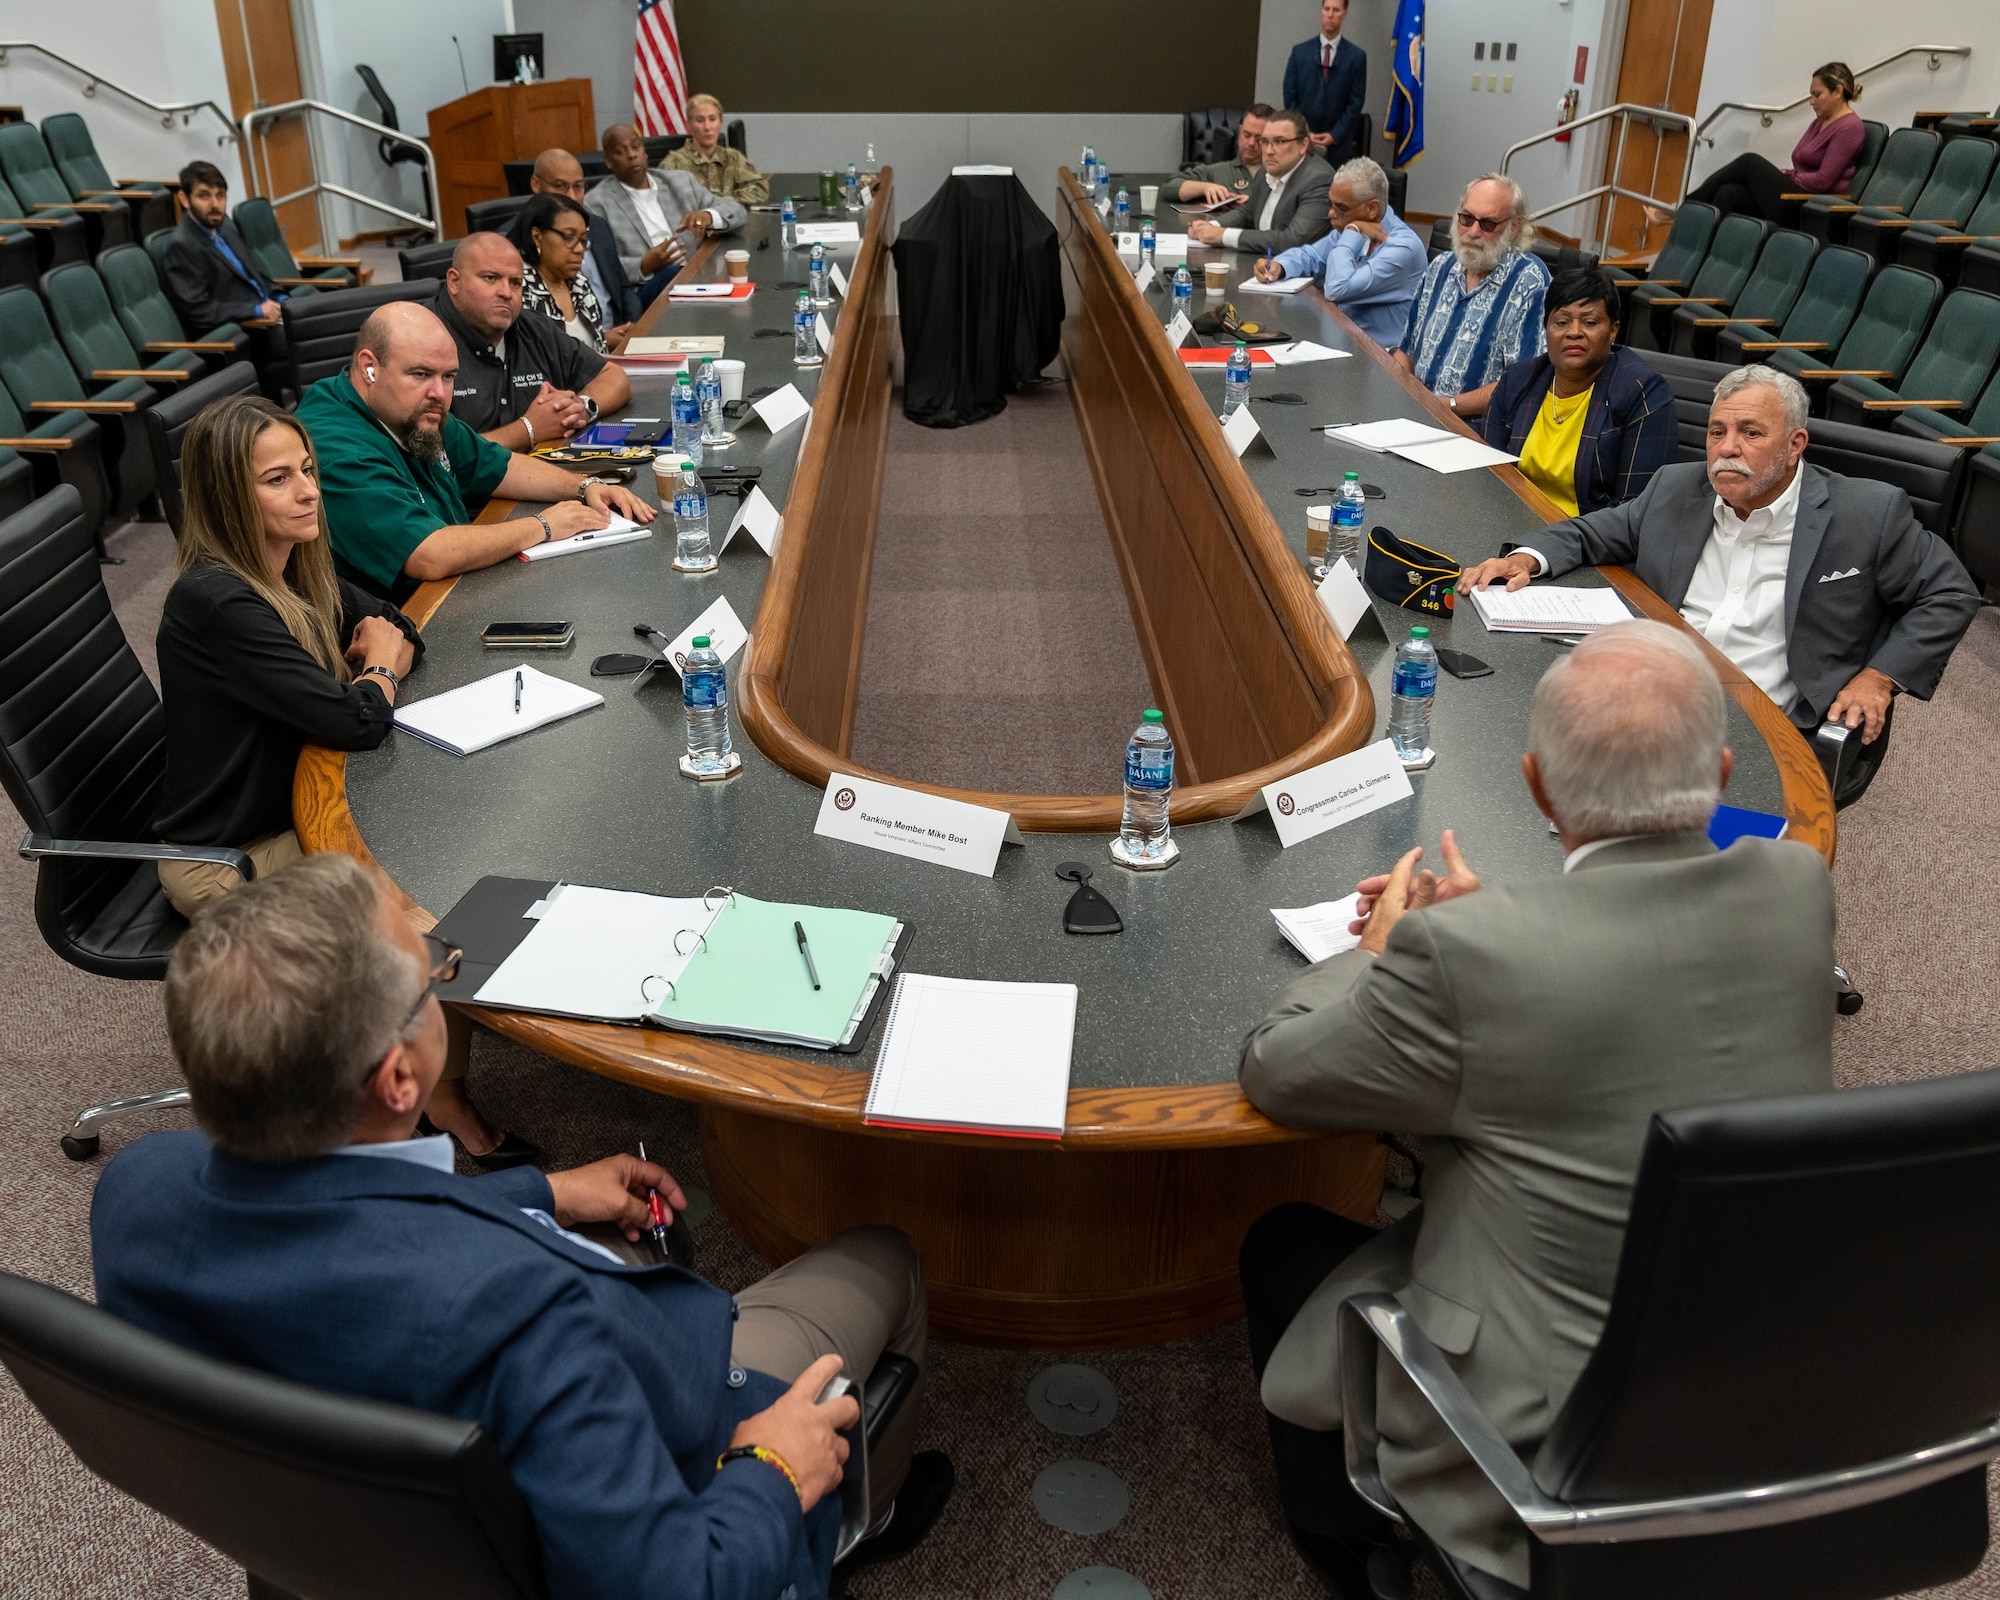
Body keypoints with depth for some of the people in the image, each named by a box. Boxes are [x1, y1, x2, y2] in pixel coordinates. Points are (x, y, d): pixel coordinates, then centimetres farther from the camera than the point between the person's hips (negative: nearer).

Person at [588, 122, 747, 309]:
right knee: (672, 274, -37)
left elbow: (737, 211, 17)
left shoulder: (681, 182, 19)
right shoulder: (598, 203, 6)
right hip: (643, 291, -4)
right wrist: (644, 267, -20)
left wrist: (708, 216, -7)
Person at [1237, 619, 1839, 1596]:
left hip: (1556, 1434, -6)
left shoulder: (1467, 951, -29)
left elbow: (1273, 1071, -13)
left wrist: (1378, 952, 4)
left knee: (1282, 1248, 18)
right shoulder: (1800, 889, -12)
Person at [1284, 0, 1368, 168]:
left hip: (1339, 143, -1)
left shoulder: (1357, 56, 3)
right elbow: (1290, 98, 6)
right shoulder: (1299, 52, 7)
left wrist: (1335, 135, -10)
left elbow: (1356, 102, 1)